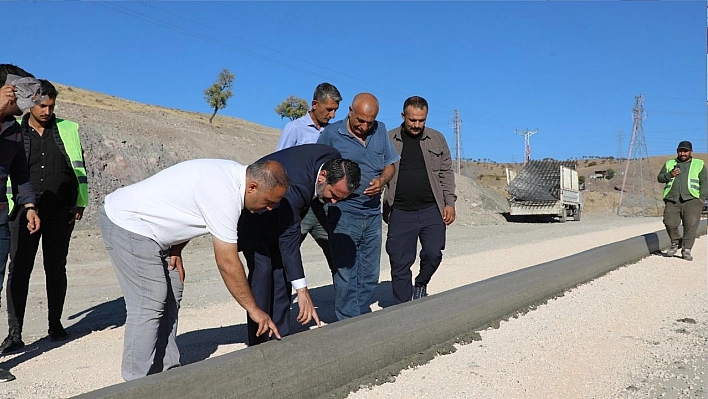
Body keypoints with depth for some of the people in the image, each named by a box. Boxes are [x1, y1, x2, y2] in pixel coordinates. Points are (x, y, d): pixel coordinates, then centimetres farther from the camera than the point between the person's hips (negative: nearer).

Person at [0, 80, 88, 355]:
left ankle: (55, 324, 20)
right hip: (26, 210, -1)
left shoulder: (68, 129, 9)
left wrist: (80, 202, 4)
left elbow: (78, 167, 10)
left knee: (56, 268, 8)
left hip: (61, 211, 1)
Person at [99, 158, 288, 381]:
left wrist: (176, 250, 2)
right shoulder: (224, 195, -28)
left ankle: (166, 371, 16)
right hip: (126, 223, -10)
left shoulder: (232, 173, 1)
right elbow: (227, 263, -24)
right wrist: (253, 310, -15)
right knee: (148, 304, -11)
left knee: (171, 295, 9)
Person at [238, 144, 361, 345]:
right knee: (262, 266, -17)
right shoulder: (294, 185, -42)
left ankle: (280, 336, 7)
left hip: (281, 209, 8)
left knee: (282, 267, 2)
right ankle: (257, 342, -9)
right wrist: (302, 291, -42)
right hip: (251, 211, -8)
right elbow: (289, 240, -40)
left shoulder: (335, 162, -19)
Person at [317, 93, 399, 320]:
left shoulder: (380, 131, 7)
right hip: (343, 214, -5)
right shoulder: (331, 134, -5)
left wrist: (381, 181, -8)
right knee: (346, 275, -2)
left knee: (370, 275, 12)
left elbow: (390, 165, 13)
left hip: (373, 213, 5)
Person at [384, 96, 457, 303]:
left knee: (433, 253, -9)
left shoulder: (437, 139, 10)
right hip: (400, 212, -1)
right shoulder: (389, 140, 4)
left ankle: (421, 284, 23)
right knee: (400, 263, 2)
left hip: (432, 210, 1)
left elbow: (446, 173, 11)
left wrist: (450, 203, 3)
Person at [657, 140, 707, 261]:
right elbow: (660, 178, 13)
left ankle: (686, 250, -5)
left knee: (691, 225, -11)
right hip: (672, 200, 2)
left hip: (691, 200, -1)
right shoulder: (669, 163, 21)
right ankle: (675, 243, 15)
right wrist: (670, 174, -7)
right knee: (670, 223, -9)